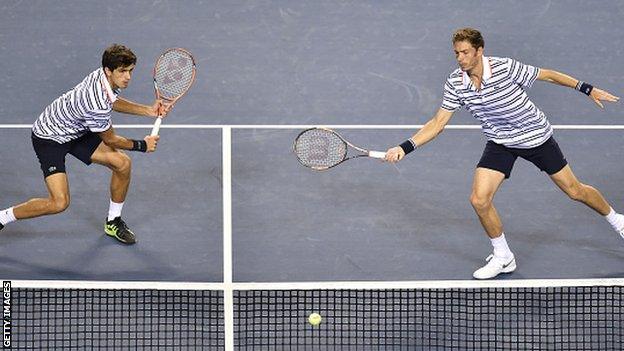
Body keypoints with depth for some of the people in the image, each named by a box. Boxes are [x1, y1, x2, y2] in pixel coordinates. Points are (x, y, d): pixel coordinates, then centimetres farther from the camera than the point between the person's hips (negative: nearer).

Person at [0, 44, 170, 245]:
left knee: (123, 164, 0)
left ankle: (113, 222, 21)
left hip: (76, 131, 9)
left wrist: (148, 111, 5)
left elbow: (112, 102, 15)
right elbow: (110, 140, -18)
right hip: (49, 138, -9)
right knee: (59, 203, -20)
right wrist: (142, 145, -3)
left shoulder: (105, 76, -11)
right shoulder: (96, 105, -37)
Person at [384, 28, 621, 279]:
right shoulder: (455, 84, -14)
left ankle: (615, 219, 37)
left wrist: (588, 90, -8)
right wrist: (405, 148, -18)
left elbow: (548, 75, -12)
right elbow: (438, 123, -8)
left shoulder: (505, 68, -25)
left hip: (536, 136, -3)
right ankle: (503, 258, 7)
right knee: (480, 200, -14)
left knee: (575, 191, 6)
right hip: (500, 143, 3)